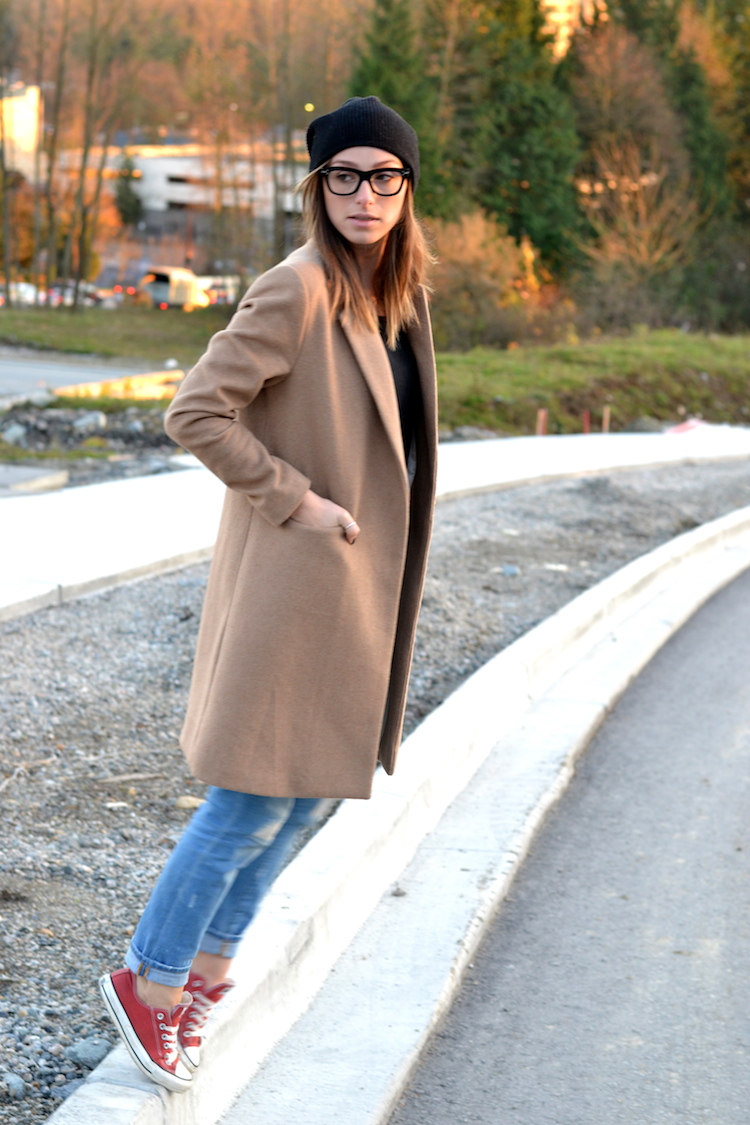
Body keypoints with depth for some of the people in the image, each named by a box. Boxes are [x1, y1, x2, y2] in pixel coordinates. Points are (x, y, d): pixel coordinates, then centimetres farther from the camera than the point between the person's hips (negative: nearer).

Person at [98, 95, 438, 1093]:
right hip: (293, 580, -9)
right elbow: (197, 413, -20)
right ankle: (150, 981, 12)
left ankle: (207, 966, 29)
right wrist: (296, 501, -18)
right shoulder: (296, 289, -17)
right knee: (258, 795, -3)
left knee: (312, 787, 15)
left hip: (359, 586, 9)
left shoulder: (398, 295, 9)